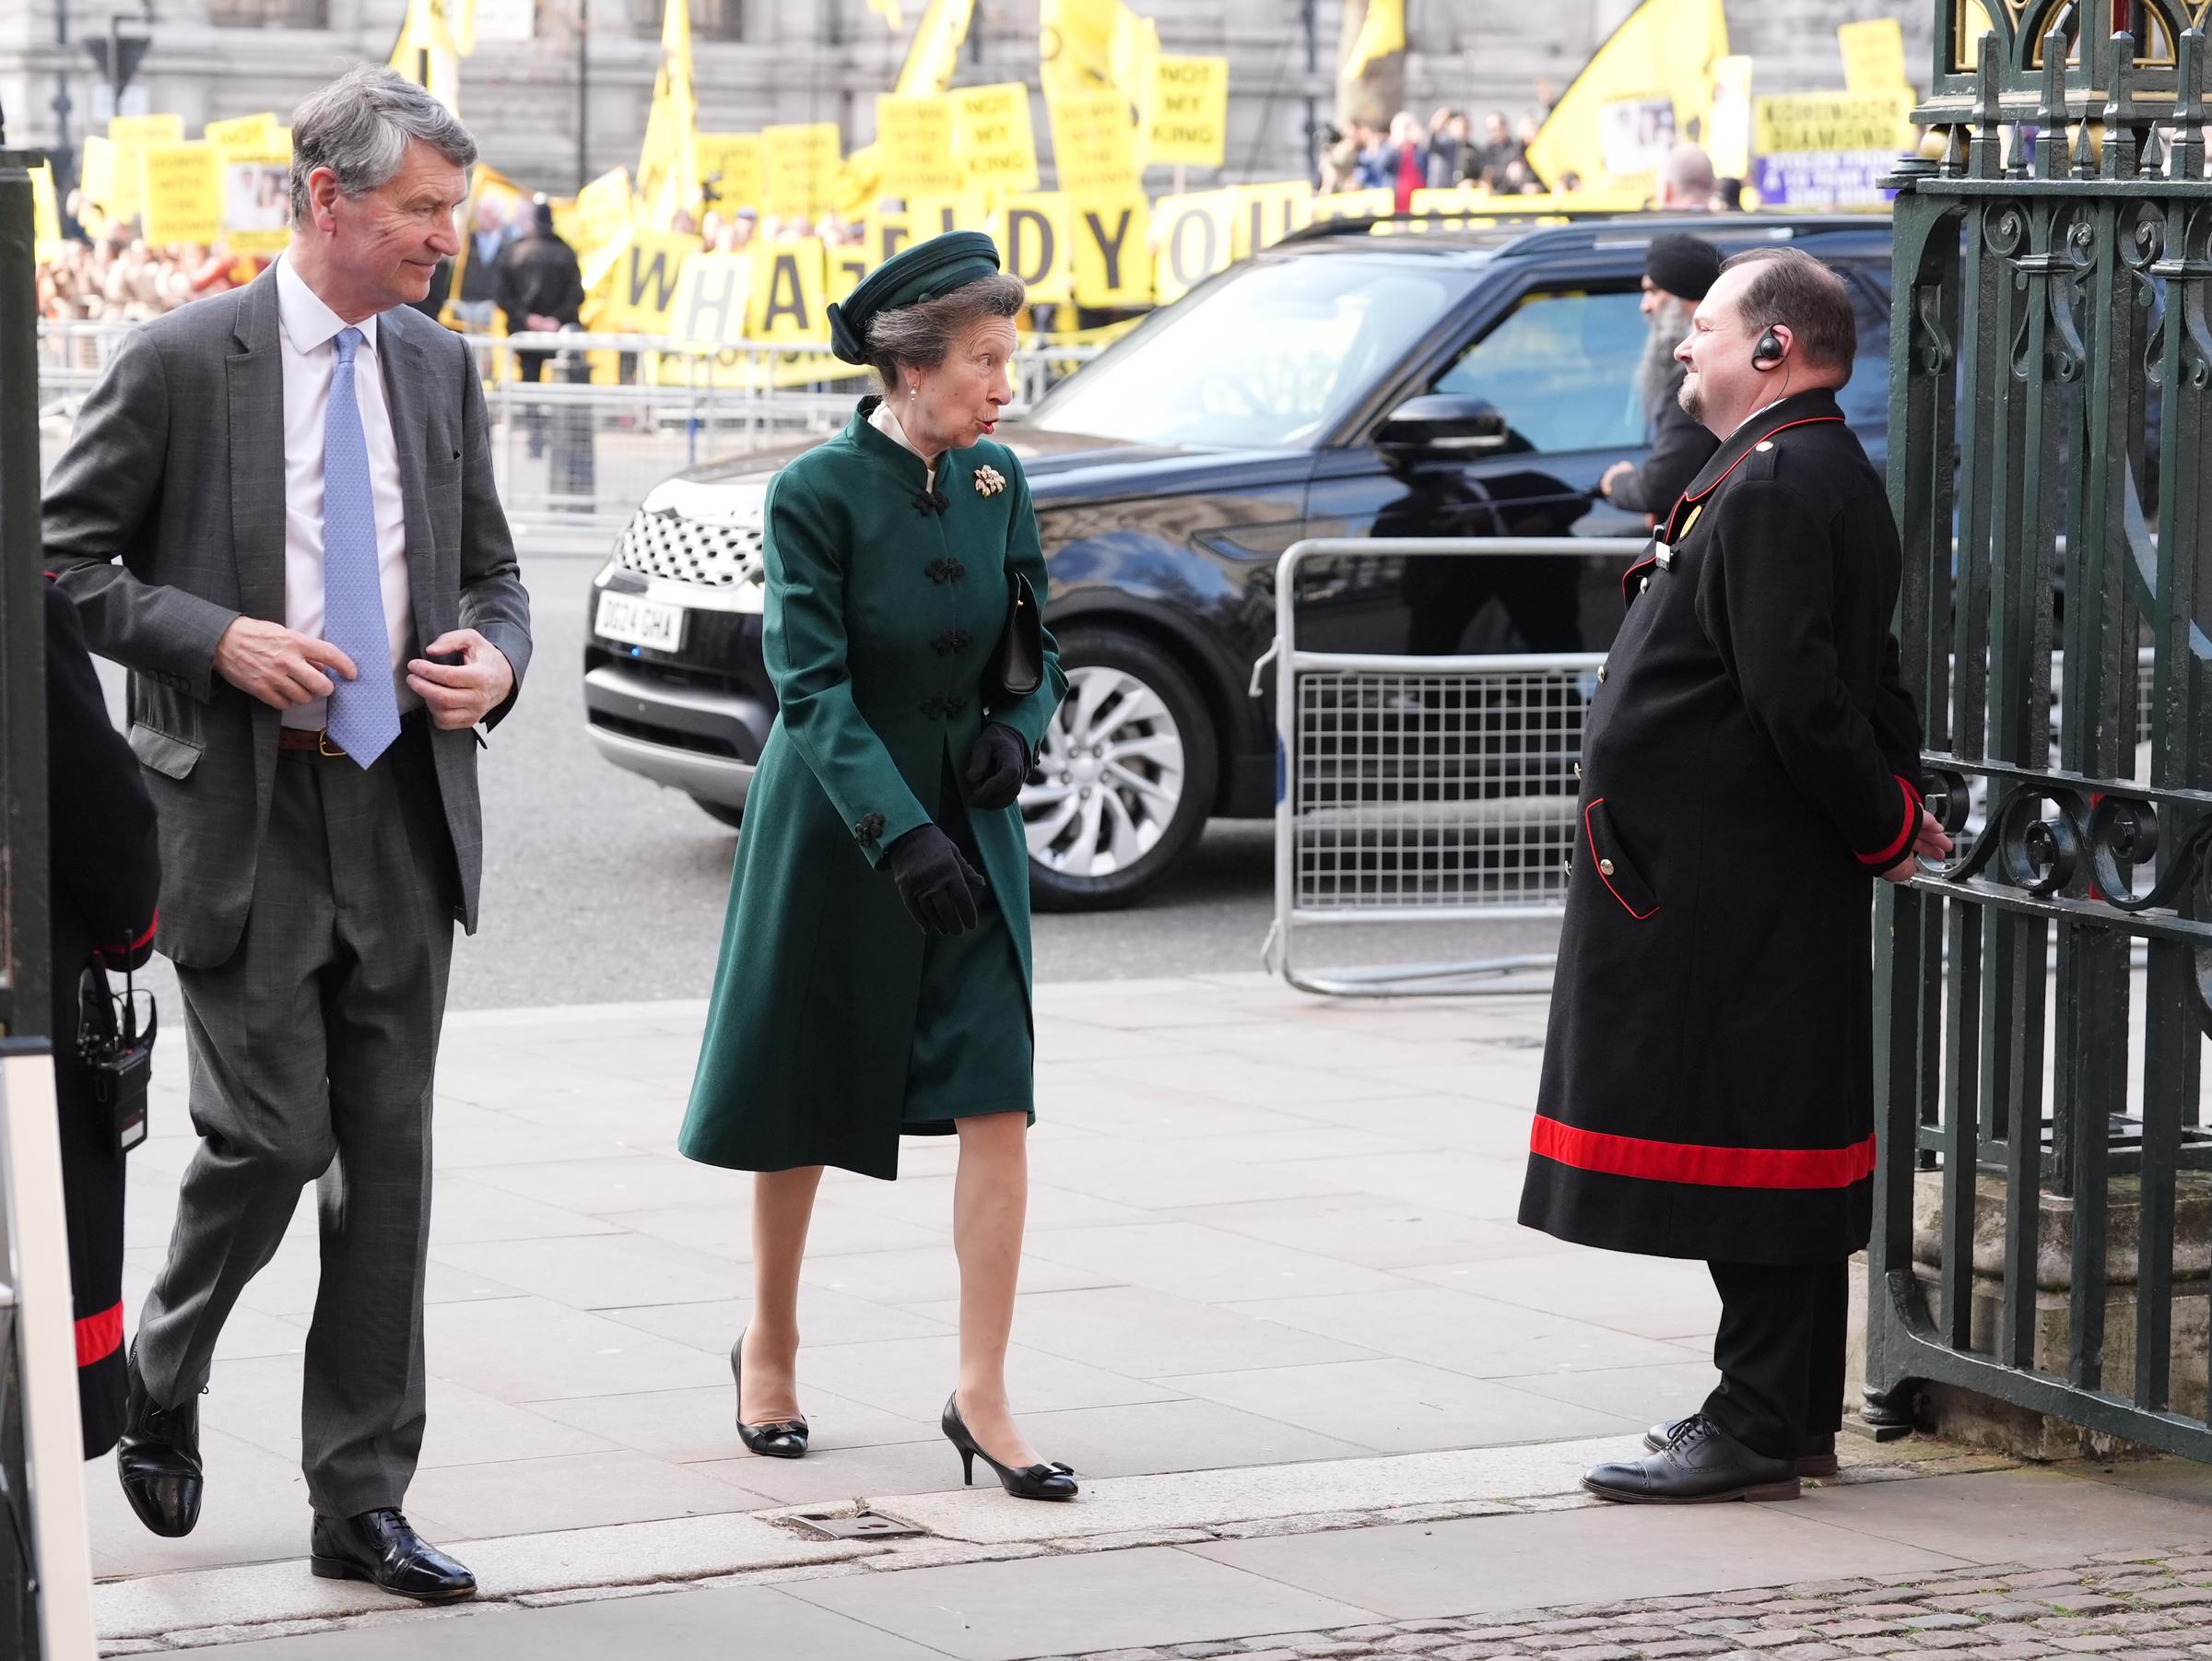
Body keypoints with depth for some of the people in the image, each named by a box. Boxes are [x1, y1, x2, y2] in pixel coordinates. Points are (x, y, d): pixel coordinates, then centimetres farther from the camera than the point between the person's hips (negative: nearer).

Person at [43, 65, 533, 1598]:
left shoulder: (440, 369, 10)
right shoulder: (182, 363, -6)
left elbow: (490, 570, 19)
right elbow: (62, 564, -4)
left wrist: (496, 660, -3)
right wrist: (220, 640, -17)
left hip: (405, 816, 5)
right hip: (242, 811, -5)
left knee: (389, 1159, 5)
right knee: (275, 1137, -8)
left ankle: (363, 1503, 12)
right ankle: (160, 1383, 22)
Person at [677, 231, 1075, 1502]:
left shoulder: (996, 484, 2)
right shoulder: (818, 493, -14)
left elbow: (1038, 647, 14)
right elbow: (815, 689, -20)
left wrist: (1017, 730, -7)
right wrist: (900, 833, -30)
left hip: (968, 825, 4)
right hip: (835, 826, -4)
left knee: (999, 1097, -8)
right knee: (804, 1104, 9)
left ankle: (983, 1396, -6)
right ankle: (771, 1349, 31)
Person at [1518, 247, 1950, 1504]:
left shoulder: (1772, 485, -18)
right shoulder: (1836, 478, 16)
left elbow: (1797, 693, -23)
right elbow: (1872, 682, 18)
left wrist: (1883, 825, -12)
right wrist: (1896, 809, 8)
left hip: (1726, 896, -11)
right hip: (1789, 887, 11)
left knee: (1742, 1152, -6)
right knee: (1783, 1143, 15)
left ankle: (1757, 1434, -3)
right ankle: (1794, 1414, 22)